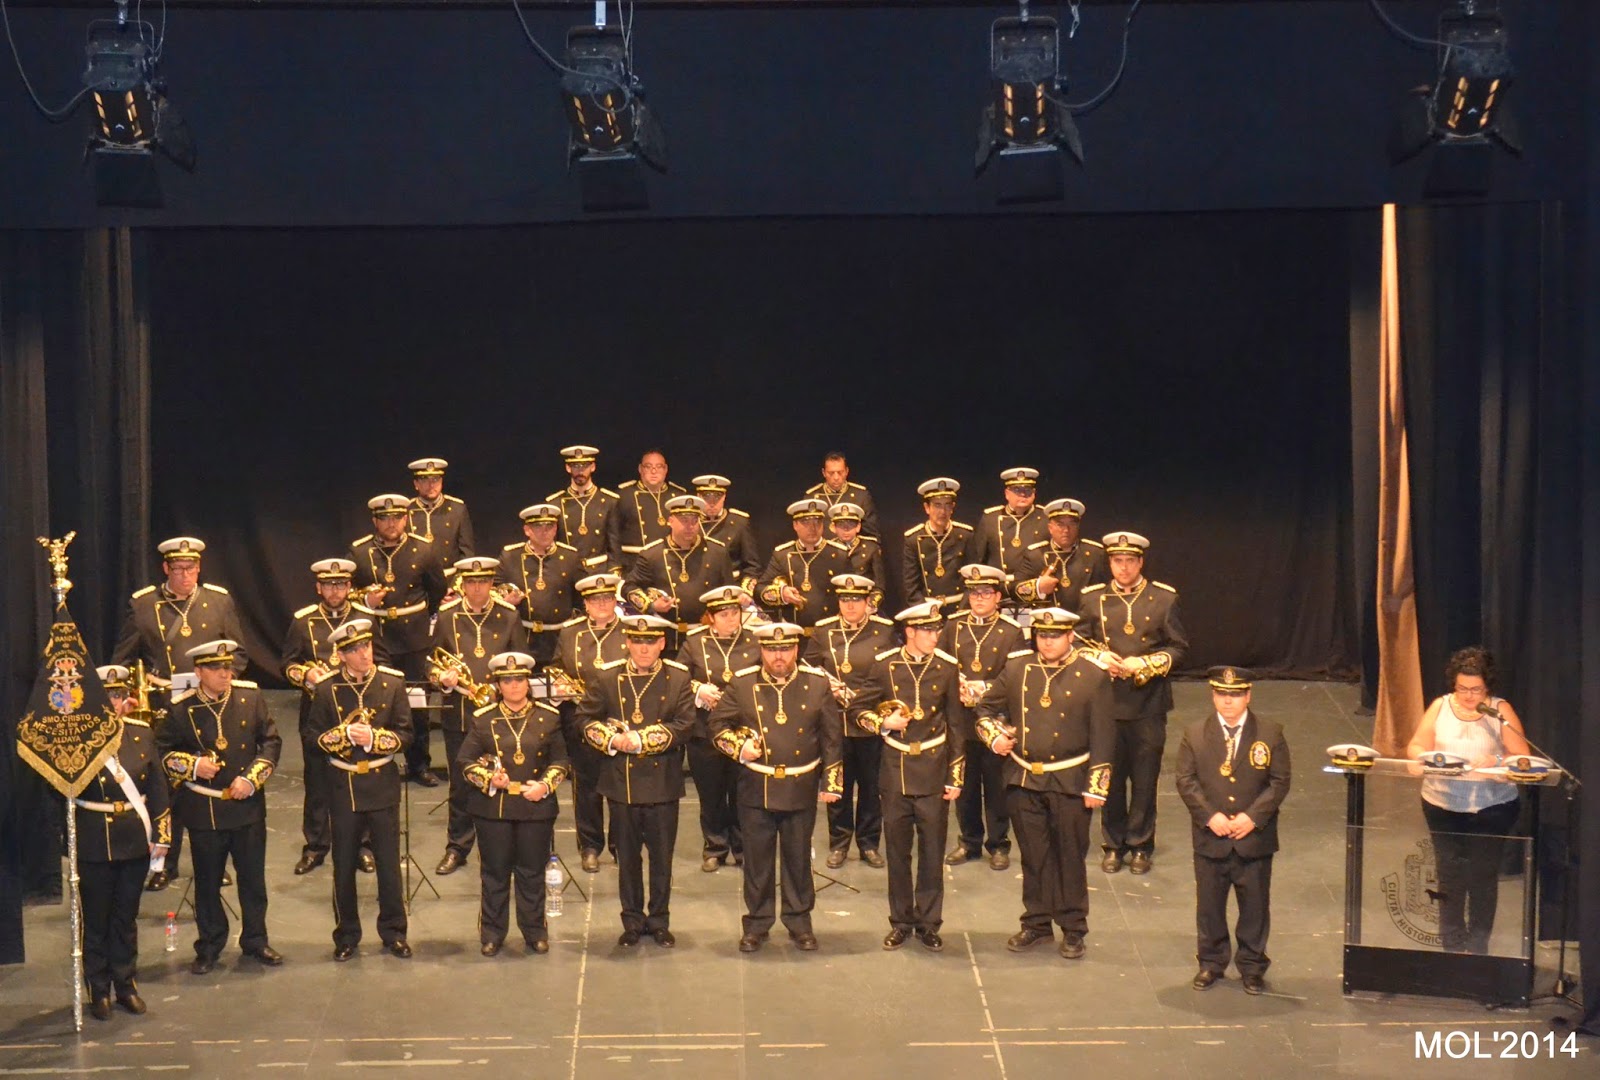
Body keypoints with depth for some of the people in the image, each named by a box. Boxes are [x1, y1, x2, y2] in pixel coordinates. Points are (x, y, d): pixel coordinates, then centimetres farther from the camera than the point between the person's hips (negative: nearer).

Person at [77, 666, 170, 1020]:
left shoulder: (142, 733, 3)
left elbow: (157, 787, 6)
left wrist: (162, 834, 3)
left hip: (135, 841, 3)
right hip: (94, 845, -3)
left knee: (127, 918, 14)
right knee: (96, 921, 7)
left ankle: (126, 986, 25)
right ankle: (99, 991, 18)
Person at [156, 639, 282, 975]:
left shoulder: (251, 698, -1)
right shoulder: (182, 711, -6)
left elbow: (271, 741, 2)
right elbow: (163, 752, 2)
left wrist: (251, 778, -10)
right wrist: (192, 765, -15)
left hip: (248, 806, 2)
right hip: (204, 811, -1)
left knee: (253, 878, 11)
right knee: (207, 883, 8)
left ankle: (255, 940, 26)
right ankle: (209, 947, 22)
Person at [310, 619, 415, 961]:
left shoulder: (393, 683, -3)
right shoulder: (327, 690, -3)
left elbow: (405, 734, -3)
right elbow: (316, 737, 1)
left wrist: (373, 738, -19)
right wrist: (345, 735, -17)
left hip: (383, 785, 0)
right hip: (344, 788, 0)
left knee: (389, 862, 6)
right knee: (344, 866, 8)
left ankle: (393, 932, 20)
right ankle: (346, 936, 21)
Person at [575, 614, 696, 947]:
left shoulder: (678, 678, 0)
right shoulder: (606, 677, 2)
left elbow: (684, 725, -9)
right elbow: (585, 719, 2)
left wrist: (642, 739, -18)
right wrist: (612, 739, -16)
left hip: (663, 782, 0)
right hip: (621, 782, 1)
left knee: (662, 856, 8)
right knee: (627, 857, 10)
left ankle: (659, 921, 21)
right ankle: (633, 922, 22)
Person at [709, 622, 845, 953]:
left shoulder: (818, 683, -1)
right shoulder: (742, 684, -3)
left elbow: (833, 736, 4)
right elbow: (718, 724, 6)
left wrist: (832, 782, 2)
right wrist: (738, 746, -13)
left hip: (801, 790, 0)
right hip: (756, 789, 0)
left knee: (798, 859, 10)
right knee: (757, 860, 8)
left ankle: (800, 922, 23)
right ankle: (756, 923, 21)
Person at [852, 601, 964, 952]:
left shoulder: (946, 667, -2)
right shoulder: (884, 665, -3)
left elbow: (955, 726, 3)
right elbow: (859, 708, 9)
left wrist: (956, 777, 1)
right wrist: (882, 723, -12)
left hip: (933, 771, 0)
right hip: (895, 770, 0)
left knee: (932, 850, 4)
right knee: (897, 850, 8)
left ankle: (928, 923, 16)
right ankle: (901, 922, 20)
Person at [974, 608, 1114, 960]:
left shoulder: (1092, 677, -5)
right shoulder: (1016, 669, 4)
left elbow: (1103, 737, -5)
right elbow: (987, 707, 18)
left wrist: (1096, 787, -8)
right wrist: (994, 736, -1)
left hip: (1069, 782, -3)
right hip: (1023, 780, 3)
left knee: (1070, 856, 5)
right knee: (1033, 855, 11)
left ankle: (1073, 929, 16)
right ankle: (1037, 923, 24)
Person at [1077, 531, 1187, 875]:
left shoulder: (1163, 598, 0)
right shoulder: (1092, 598, 4)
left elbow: (1179, 647, 1)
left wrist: (1145, 664, -14)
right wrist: (1098, 656, -10)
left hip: (1148, 704, -1)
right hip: (1106, 702, 1)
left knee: (1145, 779, 5)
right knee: (1110, 777, 8)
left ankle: (1141, 845, 18)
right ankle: (1113, 844, 20)